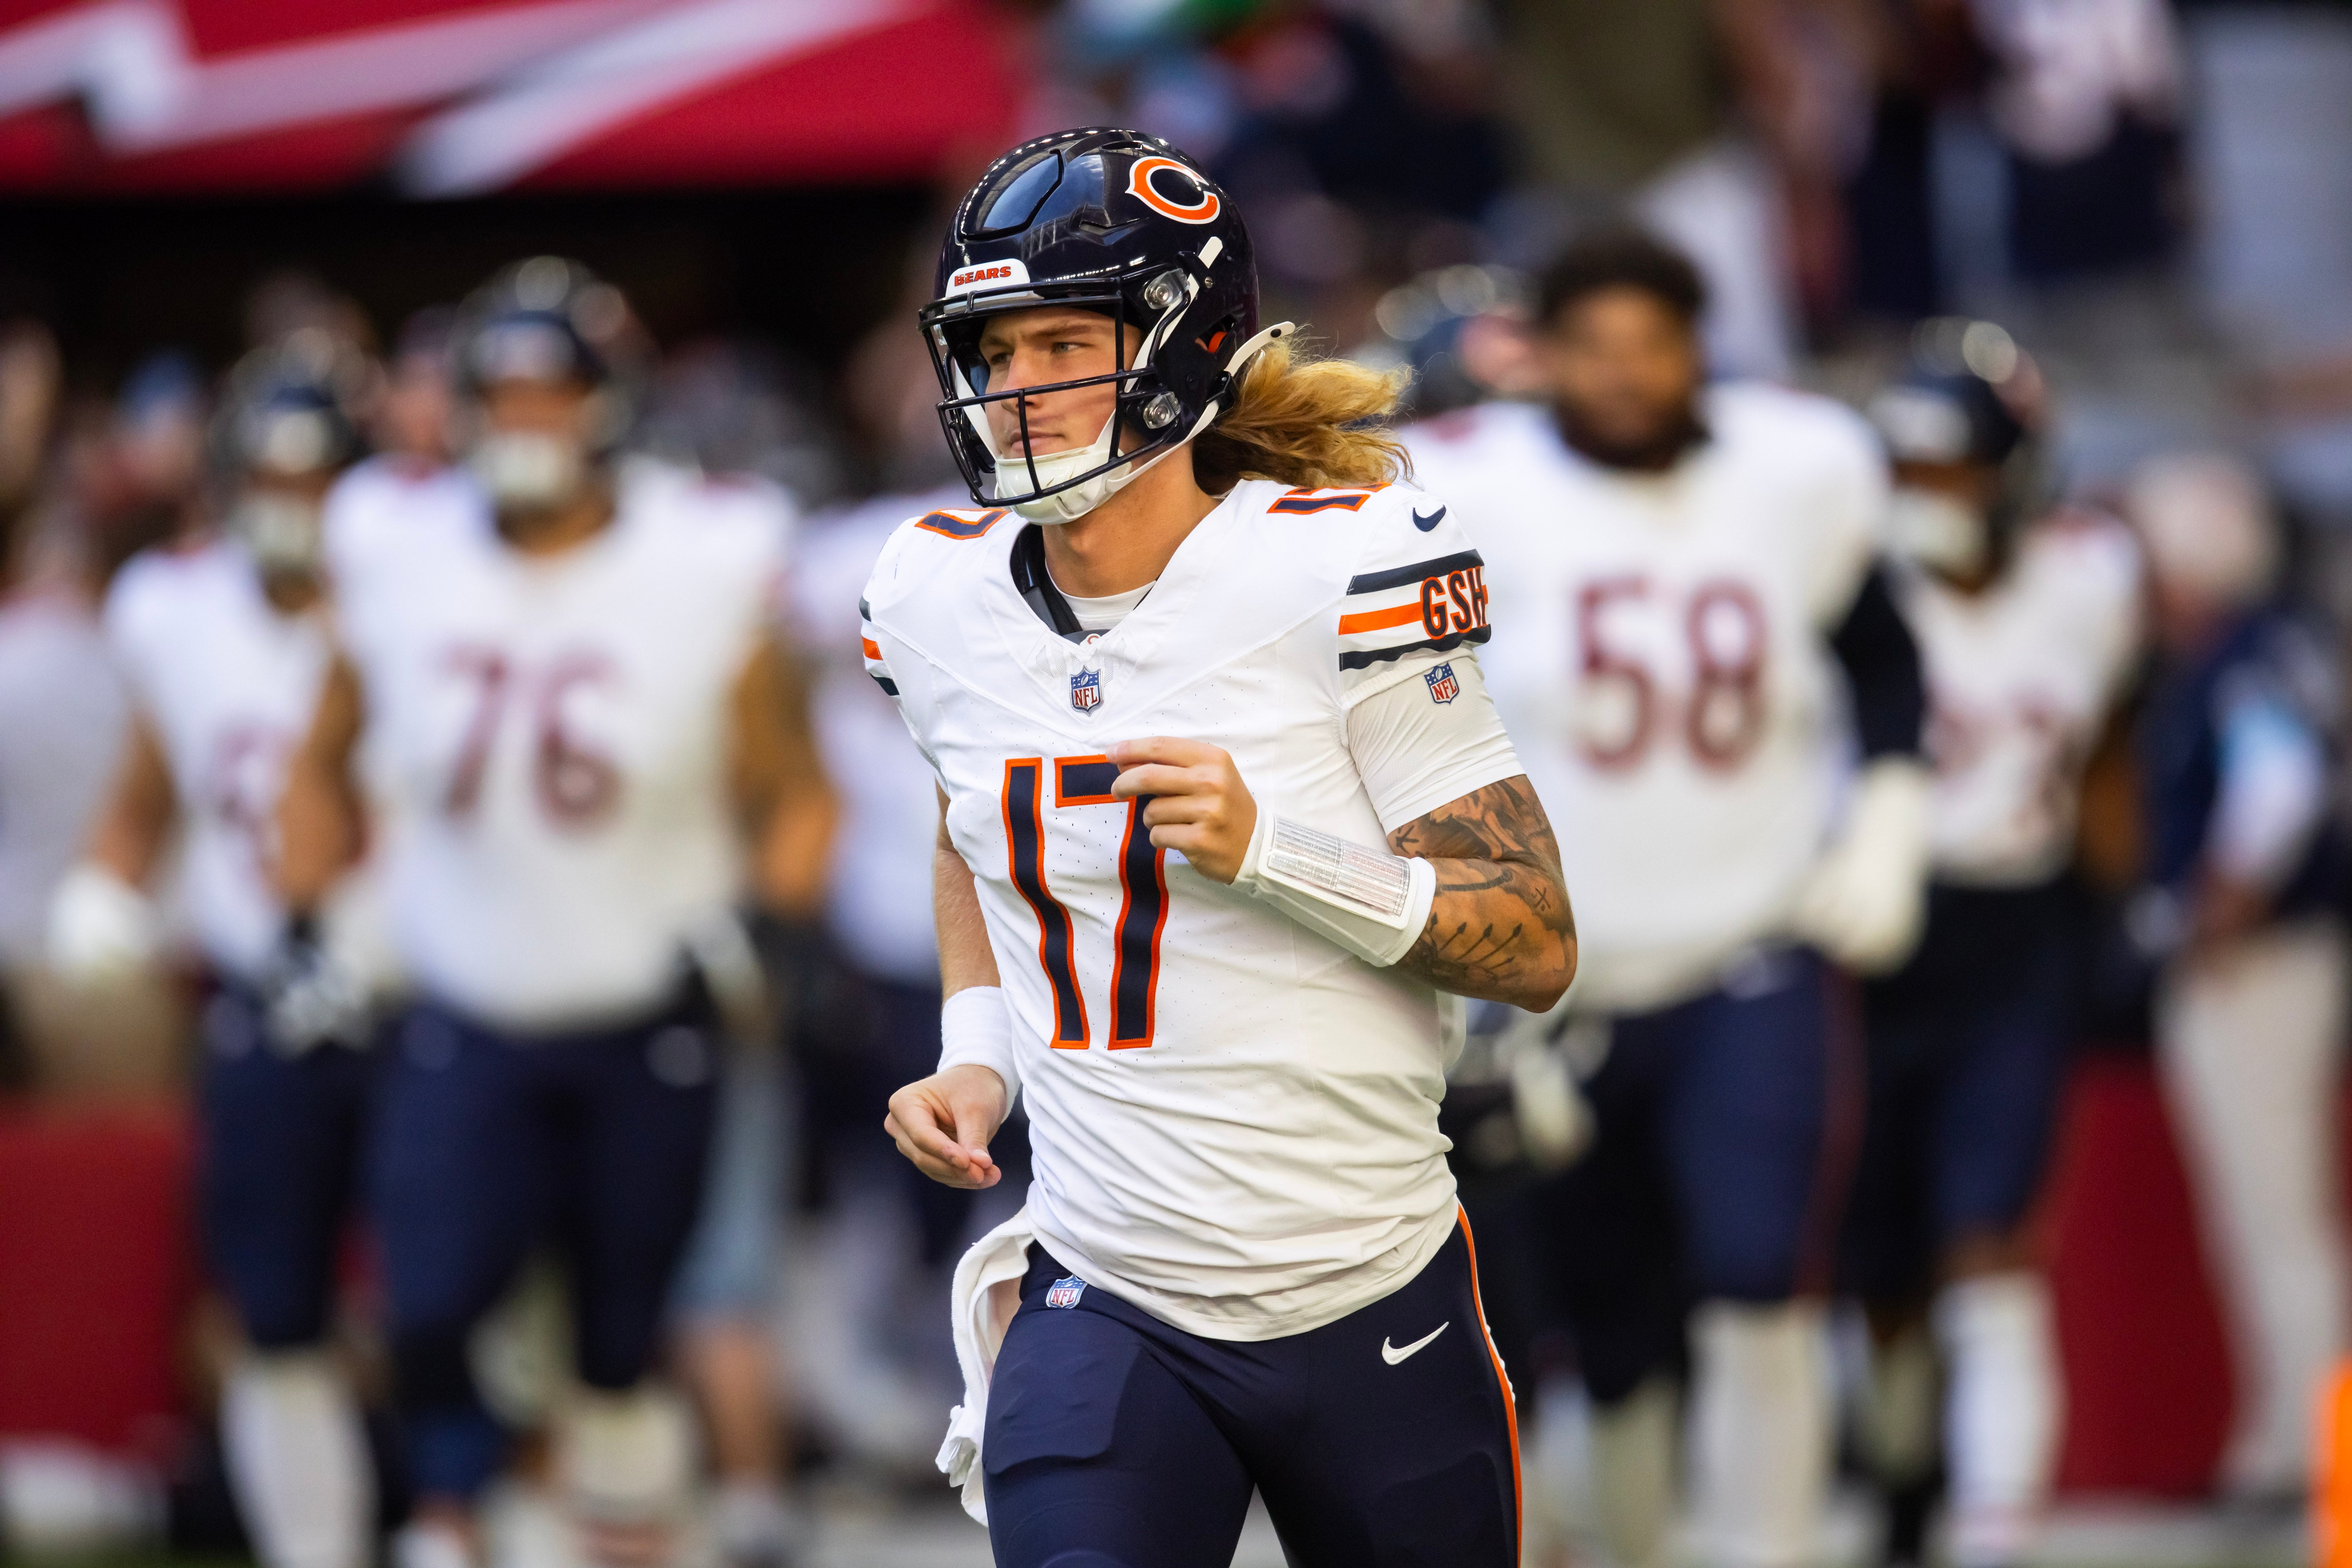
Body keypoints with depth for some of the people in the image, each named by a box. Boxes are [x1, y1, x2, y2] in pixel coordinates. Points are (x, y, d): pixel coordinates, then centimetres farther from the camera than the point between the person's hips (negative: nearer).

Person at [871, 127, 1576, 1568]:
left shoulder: (1338, 572, -13)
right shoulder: (943, 599, 2)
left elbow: (1537, 945, -11)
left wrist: (1269, 851, -24)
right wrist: (975, 1052, 8)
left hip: (1374, 1306, -2)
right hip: (1105, 1320, 2)